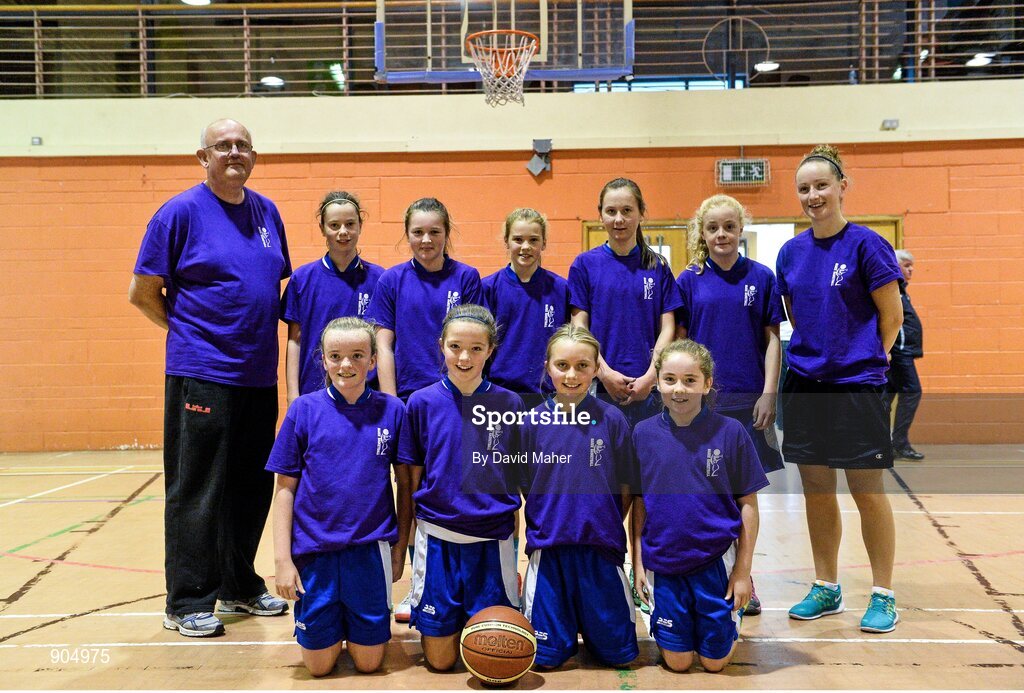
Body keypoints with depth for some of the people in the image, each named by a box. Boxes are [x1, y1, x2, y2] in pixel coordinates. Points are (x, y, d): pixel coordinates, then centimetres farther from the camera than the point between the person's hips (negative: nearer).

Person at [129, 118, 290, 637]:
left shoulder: (267, 212, 10)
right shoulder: (181, 212, -6)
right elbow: (143, 293, -3)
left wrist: (257, 333, 10)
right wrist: (191, 331, 3)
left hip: (259, 375, 6)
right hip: (202, 375, -6)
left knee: (252, 488, 13)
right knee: (196, 492, 1)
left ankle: (240, 586, 29)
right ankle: (188, 603, 13)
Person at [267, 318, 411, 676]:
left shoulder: (392, 410, -3)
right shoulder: (304, 409, -5)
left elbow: (405, 483, 4)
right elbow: (286, 488, -2)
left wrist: (400, 547, 4)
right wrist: (282, 558, -5)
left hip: (371, 551, 0)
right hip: (314, 551, 0)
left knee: (368, 662, 9)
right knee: (319, 665, 9)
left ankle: (353, 623, 39)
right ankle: (336, 622, 39)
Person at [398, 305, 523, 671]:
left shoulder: (509, 403, -3)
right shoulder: (422, 402, -3)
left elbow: (517, 476, 4)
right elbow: (414, 478, 3)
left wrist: (517, 536, 2)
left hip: (492, 541, 0)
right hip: (438, 540, 0)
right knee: (440, 659, 7)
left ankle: (477, 620, 38)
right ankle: (446, 623, 38)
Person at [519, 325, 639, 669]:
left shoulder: (611, 419, -5)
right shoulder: (534, 421, -4)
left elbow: (626, 488, 2)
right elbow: (523, 486, 4)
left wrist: (606, 529, 3)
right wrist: (546, 527, 0)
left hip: (601, 549, 0)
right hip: (548, 548, 0)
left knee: (618, 653, 8)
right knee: (546, 655, 5)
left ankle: (590, 618, 37)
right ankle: (565, 620, 35)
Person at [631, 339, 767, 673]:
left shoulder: (730, 432, -10)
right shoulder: (643, 433, -4)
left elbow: (748, 504, -4)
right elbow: (639, 503, 3)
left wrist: (743, 571, -5)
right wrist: (638, 562, 2)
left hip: (716, 562, -1)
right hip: (664, 565, 1)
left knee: (715, 661, 10)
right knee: (677, 661, 10)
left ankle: (736, 607, 38)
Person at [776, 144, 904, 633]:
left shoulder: (866, 244, -8)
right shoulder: (791, 252, 7)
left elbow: (892, 316, -4)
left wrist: (862, 359, 2)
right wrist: (818, 355, 8)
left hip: (856, 386, -5)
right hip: (805, 386, 5)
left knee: (867, 492, 2)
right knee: (817, 493, 11)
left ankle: (883, 596, 17)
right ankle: (826, 589, 24)